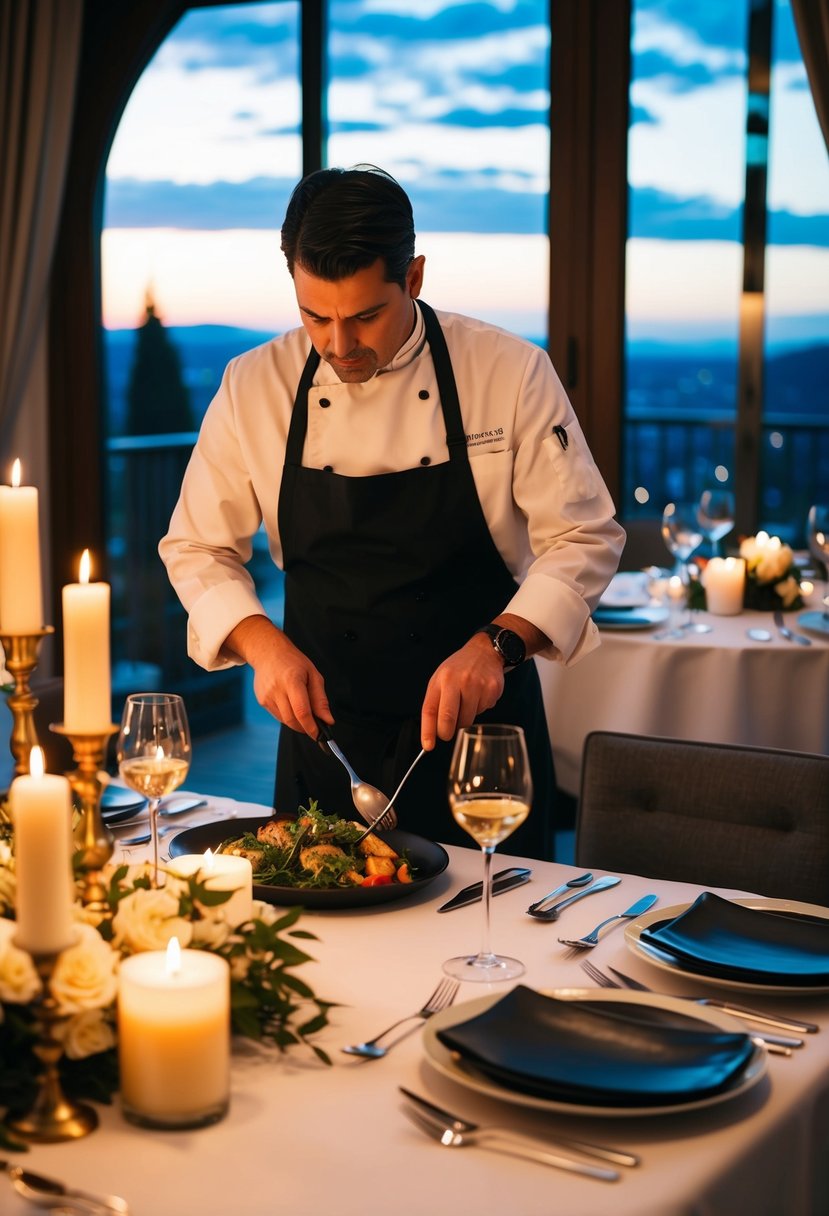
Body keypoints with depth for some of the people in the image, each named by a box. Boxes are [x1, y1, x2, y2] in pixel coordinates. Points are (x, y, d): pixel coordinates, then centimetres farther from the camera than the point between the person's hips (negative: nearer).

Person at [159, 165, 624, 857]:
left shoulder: (511, 373, -12)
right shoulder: (254, 387, -6)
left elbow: (583, 539, -10)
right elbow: (197, 548, 2)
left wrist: (498, 645, -25)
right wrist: (263, 644, -16)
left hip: (480, 723, -1)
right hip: (323, 728, 2)